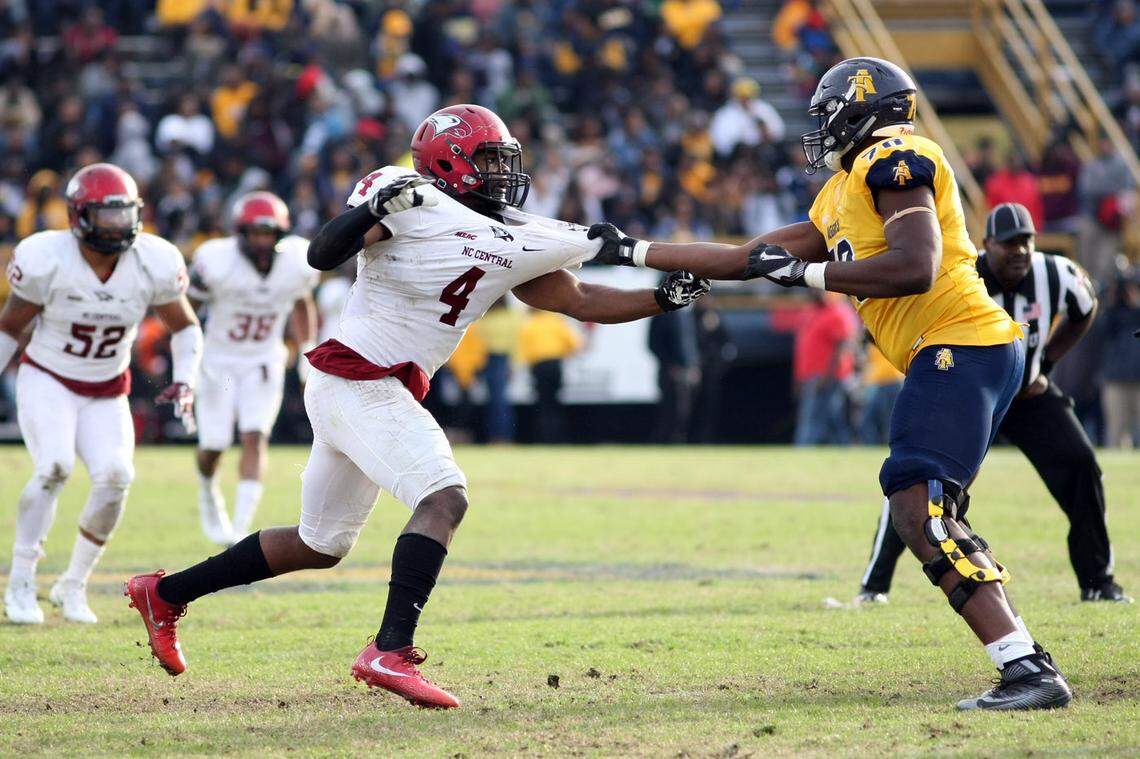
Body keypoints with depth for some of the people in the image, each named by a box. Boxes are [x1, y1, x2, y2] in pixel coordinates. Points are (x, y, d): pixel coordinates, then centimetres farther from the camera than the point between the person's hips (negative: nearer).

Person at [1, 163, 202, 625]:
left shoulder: (154, 265, -13)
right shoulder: (47, 261, -19)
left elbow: (185, 327, 4)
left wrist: (185, 381, -10)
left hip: (106, 394, 3)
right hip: (47, 379, -3)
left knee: (115, 478, -19)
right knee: (54, 468, -28)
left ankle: (73, 586, 2)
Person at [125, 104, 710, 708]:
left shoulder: (517, 240, 9)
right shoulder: (407, 202, -10)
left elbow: (579, 301, 10)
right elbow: (321, 256, -15)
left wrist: (664, 298, 1)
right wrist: (378, 209, -28)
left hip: (389, 394, 9)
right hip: (354, 382, -9)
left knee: (321, 545, 19)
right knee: (444, 496, -25)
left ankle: (165, 593, 31)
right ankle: (390, 653, -34)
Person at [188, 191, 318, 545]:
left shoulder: (297, 262, -13)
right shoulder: (218, 262, -24)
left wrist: (308, 351, 5)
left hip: (264, 363, 1)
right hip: (219, 361, -1)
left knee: (255, 437, -15)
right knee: (214, 446, 3)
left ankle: (240, 526, -18)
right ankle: (208, 490, 39)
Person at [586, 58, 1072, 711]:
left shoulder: (894, 159, -7)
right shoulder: (844, 193, 23)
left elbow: (916, 268, -21)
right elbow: (749, 259, 28)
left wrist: (804, 272, -13)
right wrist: (635, 252, 30)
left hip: (962, 344, -10)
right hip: (948, 355, 10)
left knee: (920, 509, -17)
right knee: (926, 515, 12)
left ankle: (1030, 672, -24)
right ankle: (1025, 658, 10)